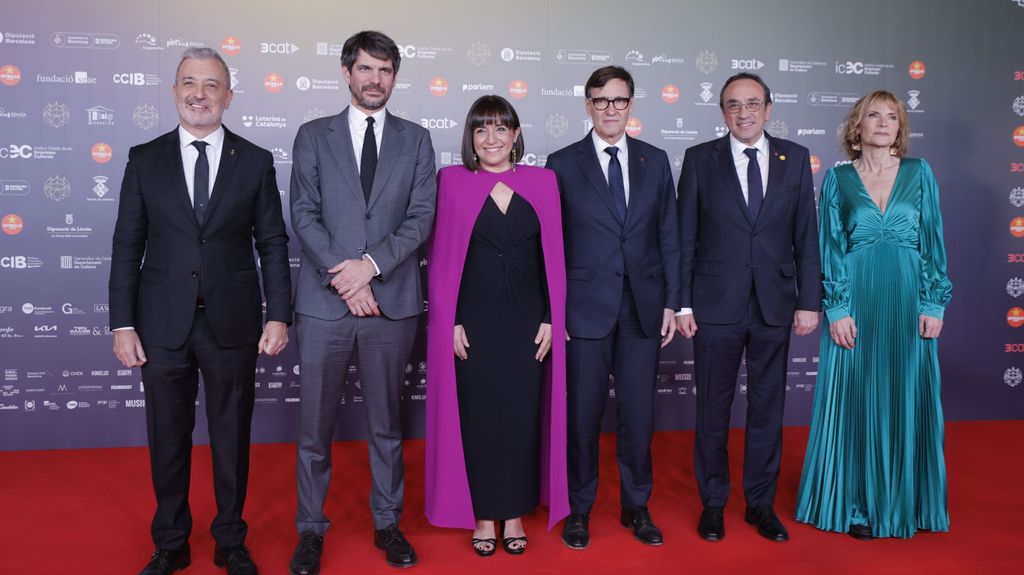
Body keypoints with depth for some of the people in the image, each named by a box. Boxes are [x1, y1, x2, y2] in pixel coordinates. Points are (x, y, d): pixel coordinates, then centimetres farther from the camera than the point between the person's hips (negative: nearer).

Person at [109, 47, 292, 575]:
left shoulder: (255, 162, 2)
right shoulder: (145, 160, 4)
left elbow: (272, 244, 2)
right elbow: (127, 247, 3)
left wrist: (279, 315, -5)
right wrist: (122, 324, -2)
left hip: (232, 324, 0)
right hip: (163, 325, 1)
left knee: (232, 438, 10)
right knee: (167, 440, 11)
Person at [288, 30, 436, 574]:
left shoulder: (415, 139, 9)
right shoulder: (313, 136, 7)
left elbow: (421, 217, 1)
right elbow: (304, 215, -1)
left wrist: (371, 263, -12)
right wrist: (346, 278, -12)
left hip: (391, 301, 1)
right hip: (324, 303, 0)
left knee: (386, 422, 11)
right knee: (315, 424, 5)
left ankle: (386, 522, 25)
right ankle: (310, 529, 20)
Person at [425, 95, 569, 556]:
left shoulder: (541, 182, 3)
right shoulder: (453, 182, -1)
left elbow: (553, 256, 4)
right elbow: (442, 258, -2)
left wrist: (551, 320, -1)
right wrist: (450, 323, -7)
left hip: (526, 319, 1)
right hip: (473, 319, -1)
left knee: (522, 415, 8)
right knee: (477, 416, 7)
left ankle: (515, 514, 25)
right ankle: (482, 515, 23)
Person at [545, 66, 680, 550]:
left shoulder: (655, 161, 9)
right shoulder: (562, 164, 2)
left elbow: (668, 237, 9)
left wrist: (671, 302, 4)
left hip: (643, 307, 2)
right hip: (585, 307, -2)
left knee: (638, 412, 8)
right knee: (583, 412, 5)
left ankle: (636, 506, 25)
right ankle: (579, 509, 21)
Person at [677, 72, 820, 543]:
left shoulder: (795, 159, 5)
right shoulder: (700, 159, 0)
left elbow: (806, 236, 5)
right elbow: (684, 237, 0)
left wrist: (808, 302, 1)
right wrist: (681, 303, -4)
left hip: (775, 305, 2)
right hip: (716, 305, -1)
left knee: (768, 408, 10)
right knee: (712, 410, 7)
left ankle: (760, 503, 25)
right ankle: (712, 504, 23)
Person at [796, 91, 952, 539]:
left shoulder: (920, 173, 8)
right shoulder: (838, 179, 4)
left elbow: (933, 241, 5)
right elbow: (831, 247, 1)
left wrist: (934, 303, -2)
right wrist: (837, 308, -8)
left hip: (907, 301, 1)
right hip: (856, 302, -1)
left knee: (907, 398, 5)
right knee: (856, 400, 2)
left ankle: (904, 500, 20)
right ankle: (858, 503, 14)